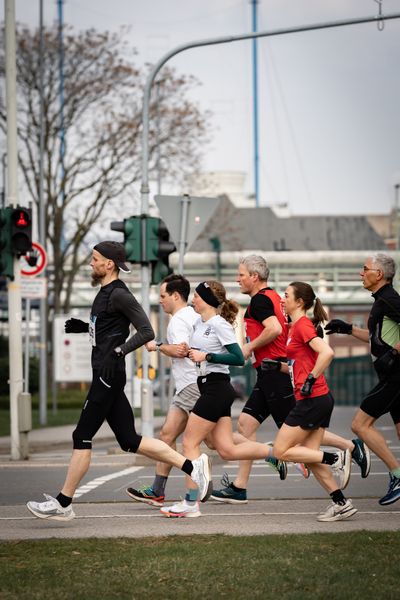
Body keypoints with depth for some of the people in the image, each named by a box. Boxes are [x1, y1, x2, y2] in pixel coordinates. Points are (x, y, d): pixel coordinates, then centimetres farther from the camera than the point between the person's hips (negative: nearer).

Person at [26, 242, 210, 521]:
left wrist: (117, 352, -24)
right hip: (105, 376, 10)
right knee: (130, 440, 8)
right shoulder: (106, 291, 17)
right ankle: (192, 467, 8)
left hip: (109, 375, -10)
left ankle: (63, 503, 2)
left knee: (82, 437, -4)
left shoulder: (119, 294, -13)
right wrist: (85, 327, 18)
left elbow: (147, 331, -17)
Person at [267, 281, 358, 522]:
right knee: (310, 456, 9)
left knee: (281, 451, -3)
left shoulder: (302, 325, -12)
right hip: (319, 400, 10)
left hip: (312, 400, -10)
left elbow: (327, 352, -26)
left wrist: (311, 379, -22)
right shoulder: (298, 326, 17)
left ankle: (336, 459, -4)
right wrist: (279, 366, 12)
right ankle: (341, 503, 8)